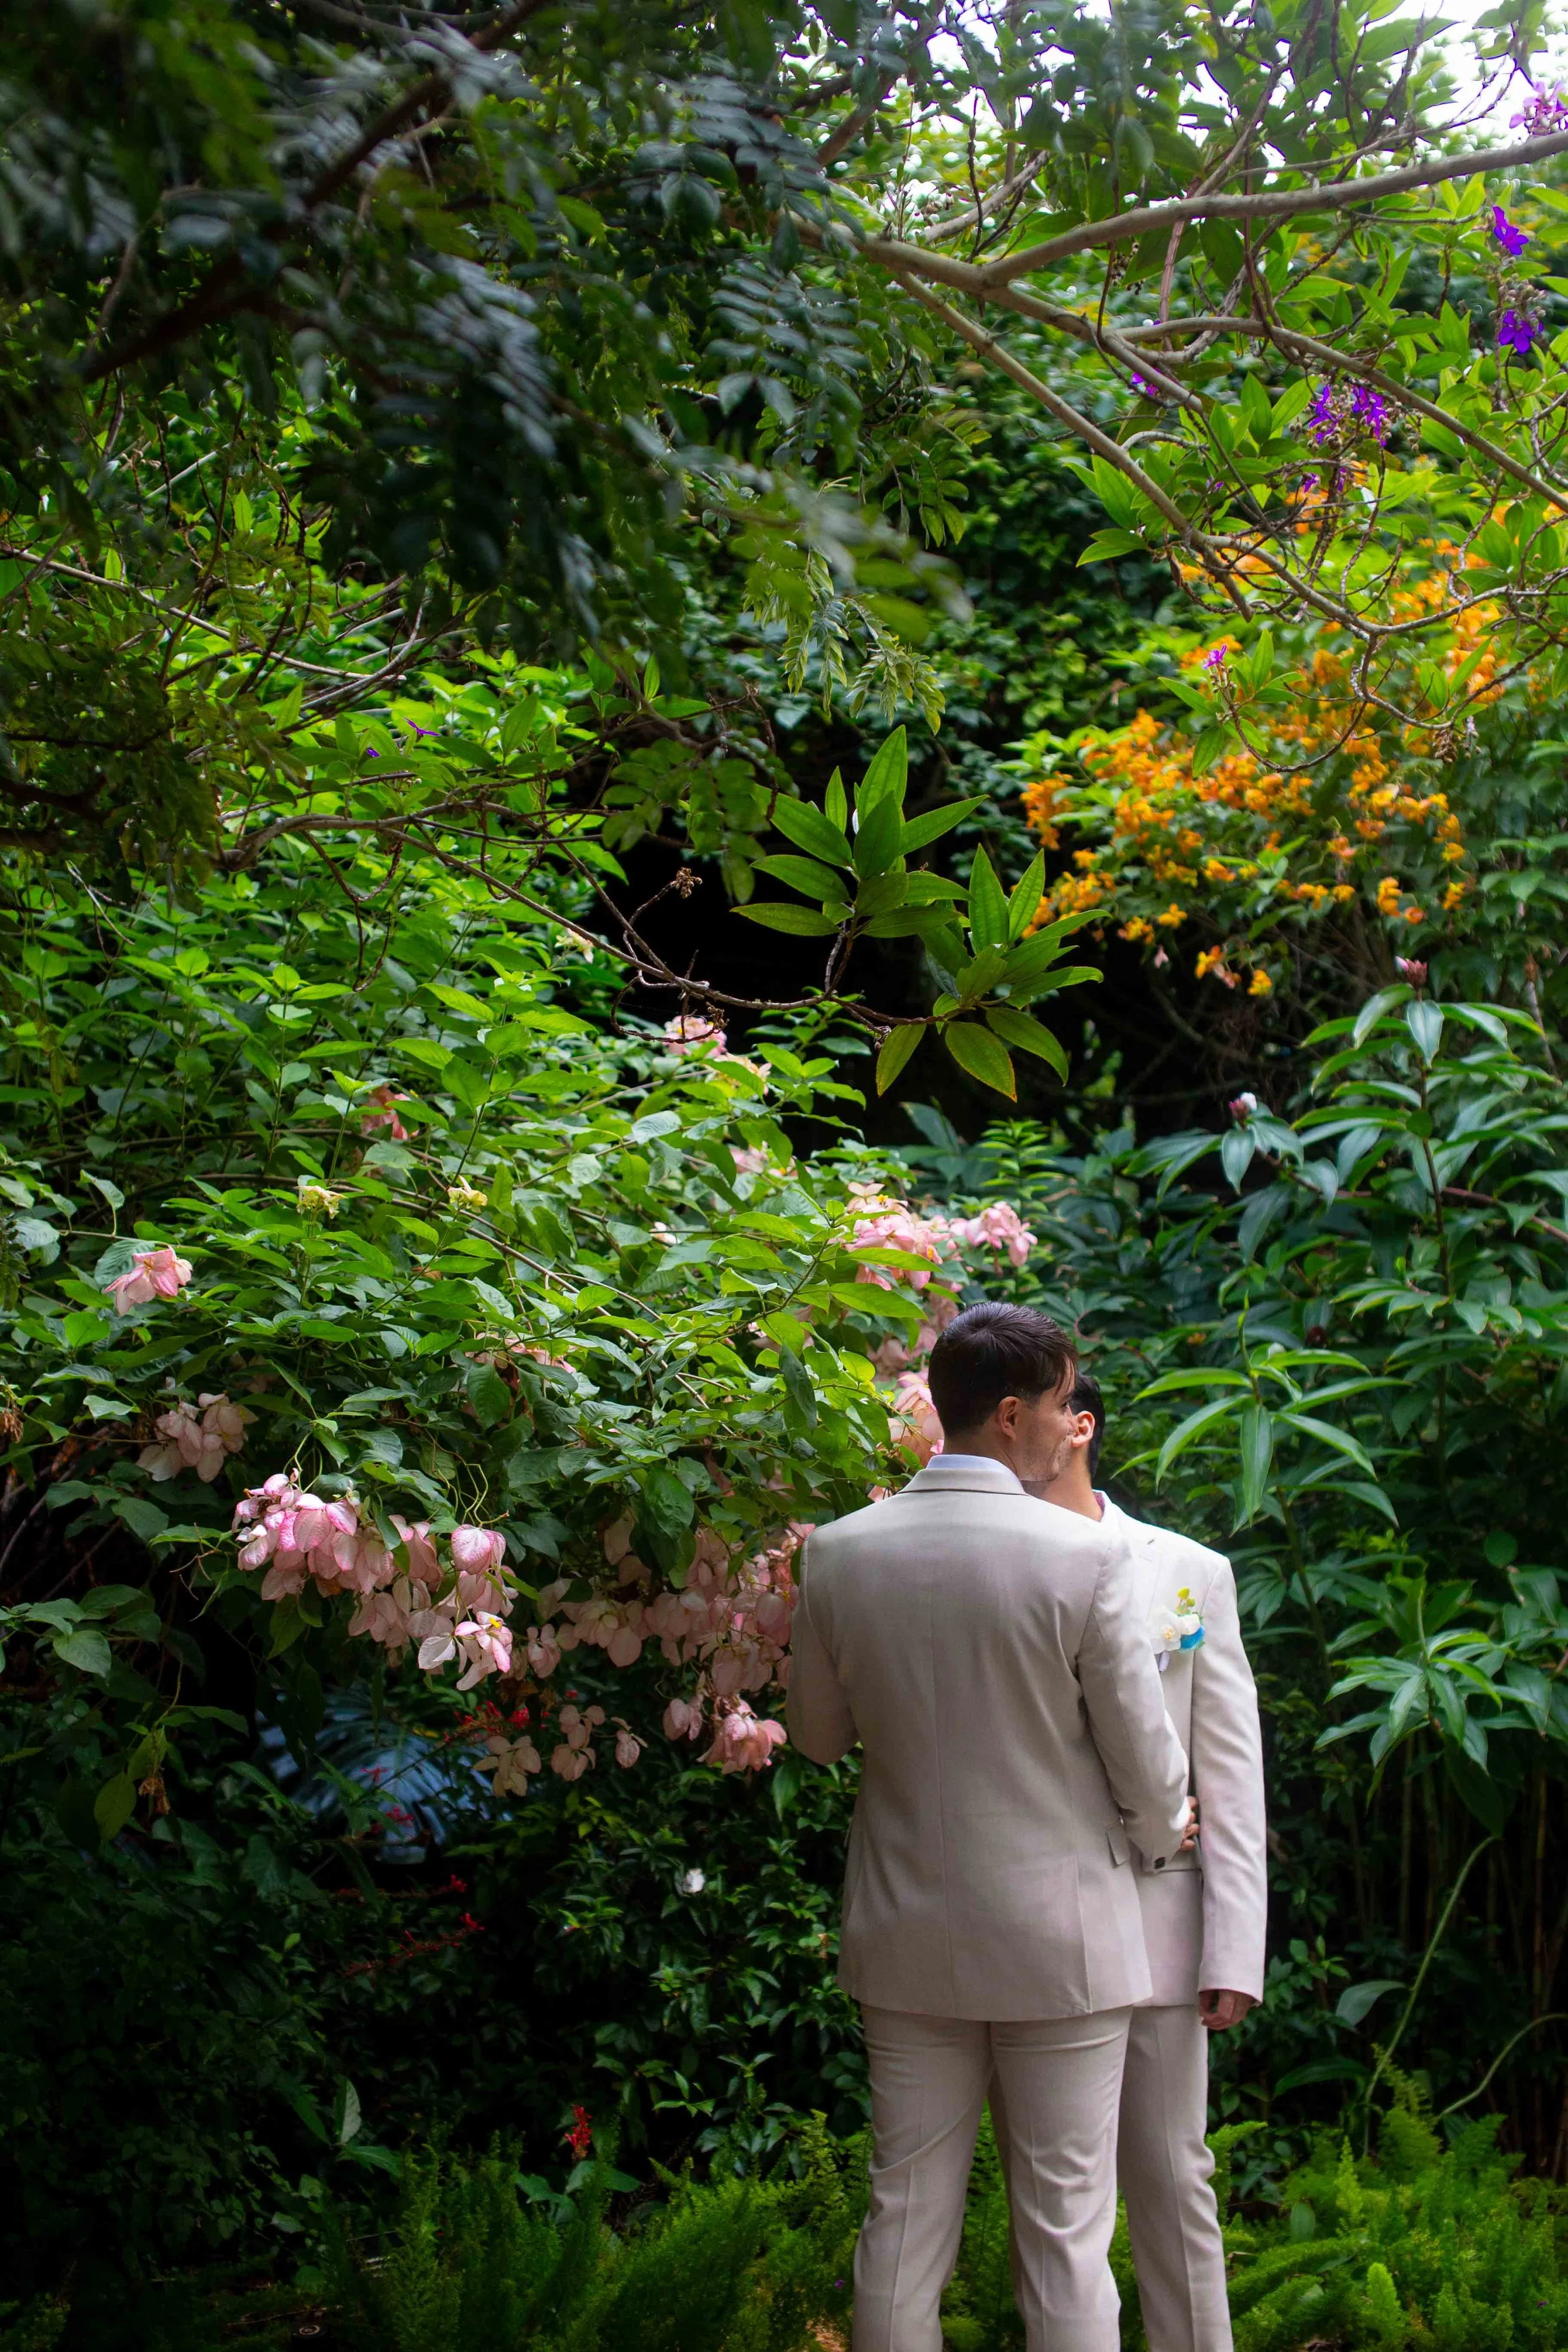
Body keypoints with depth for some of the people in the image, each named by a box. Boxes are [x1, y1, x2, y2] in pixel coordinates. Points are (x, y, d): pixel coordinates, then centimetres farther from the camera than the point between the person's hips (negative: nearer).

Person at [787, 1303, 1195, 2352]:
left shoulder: (839, 1553, -4)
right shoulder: (1087, 1556, -16)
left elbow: (819, 1734, 9)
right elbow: (1146, 1759, -7)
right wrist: (1163, 1835, 15)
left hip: (907, 1939, 4)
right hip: (1059, 1943, -4)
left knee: (906, 2217, 12)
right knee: (1065, 2232, 5)